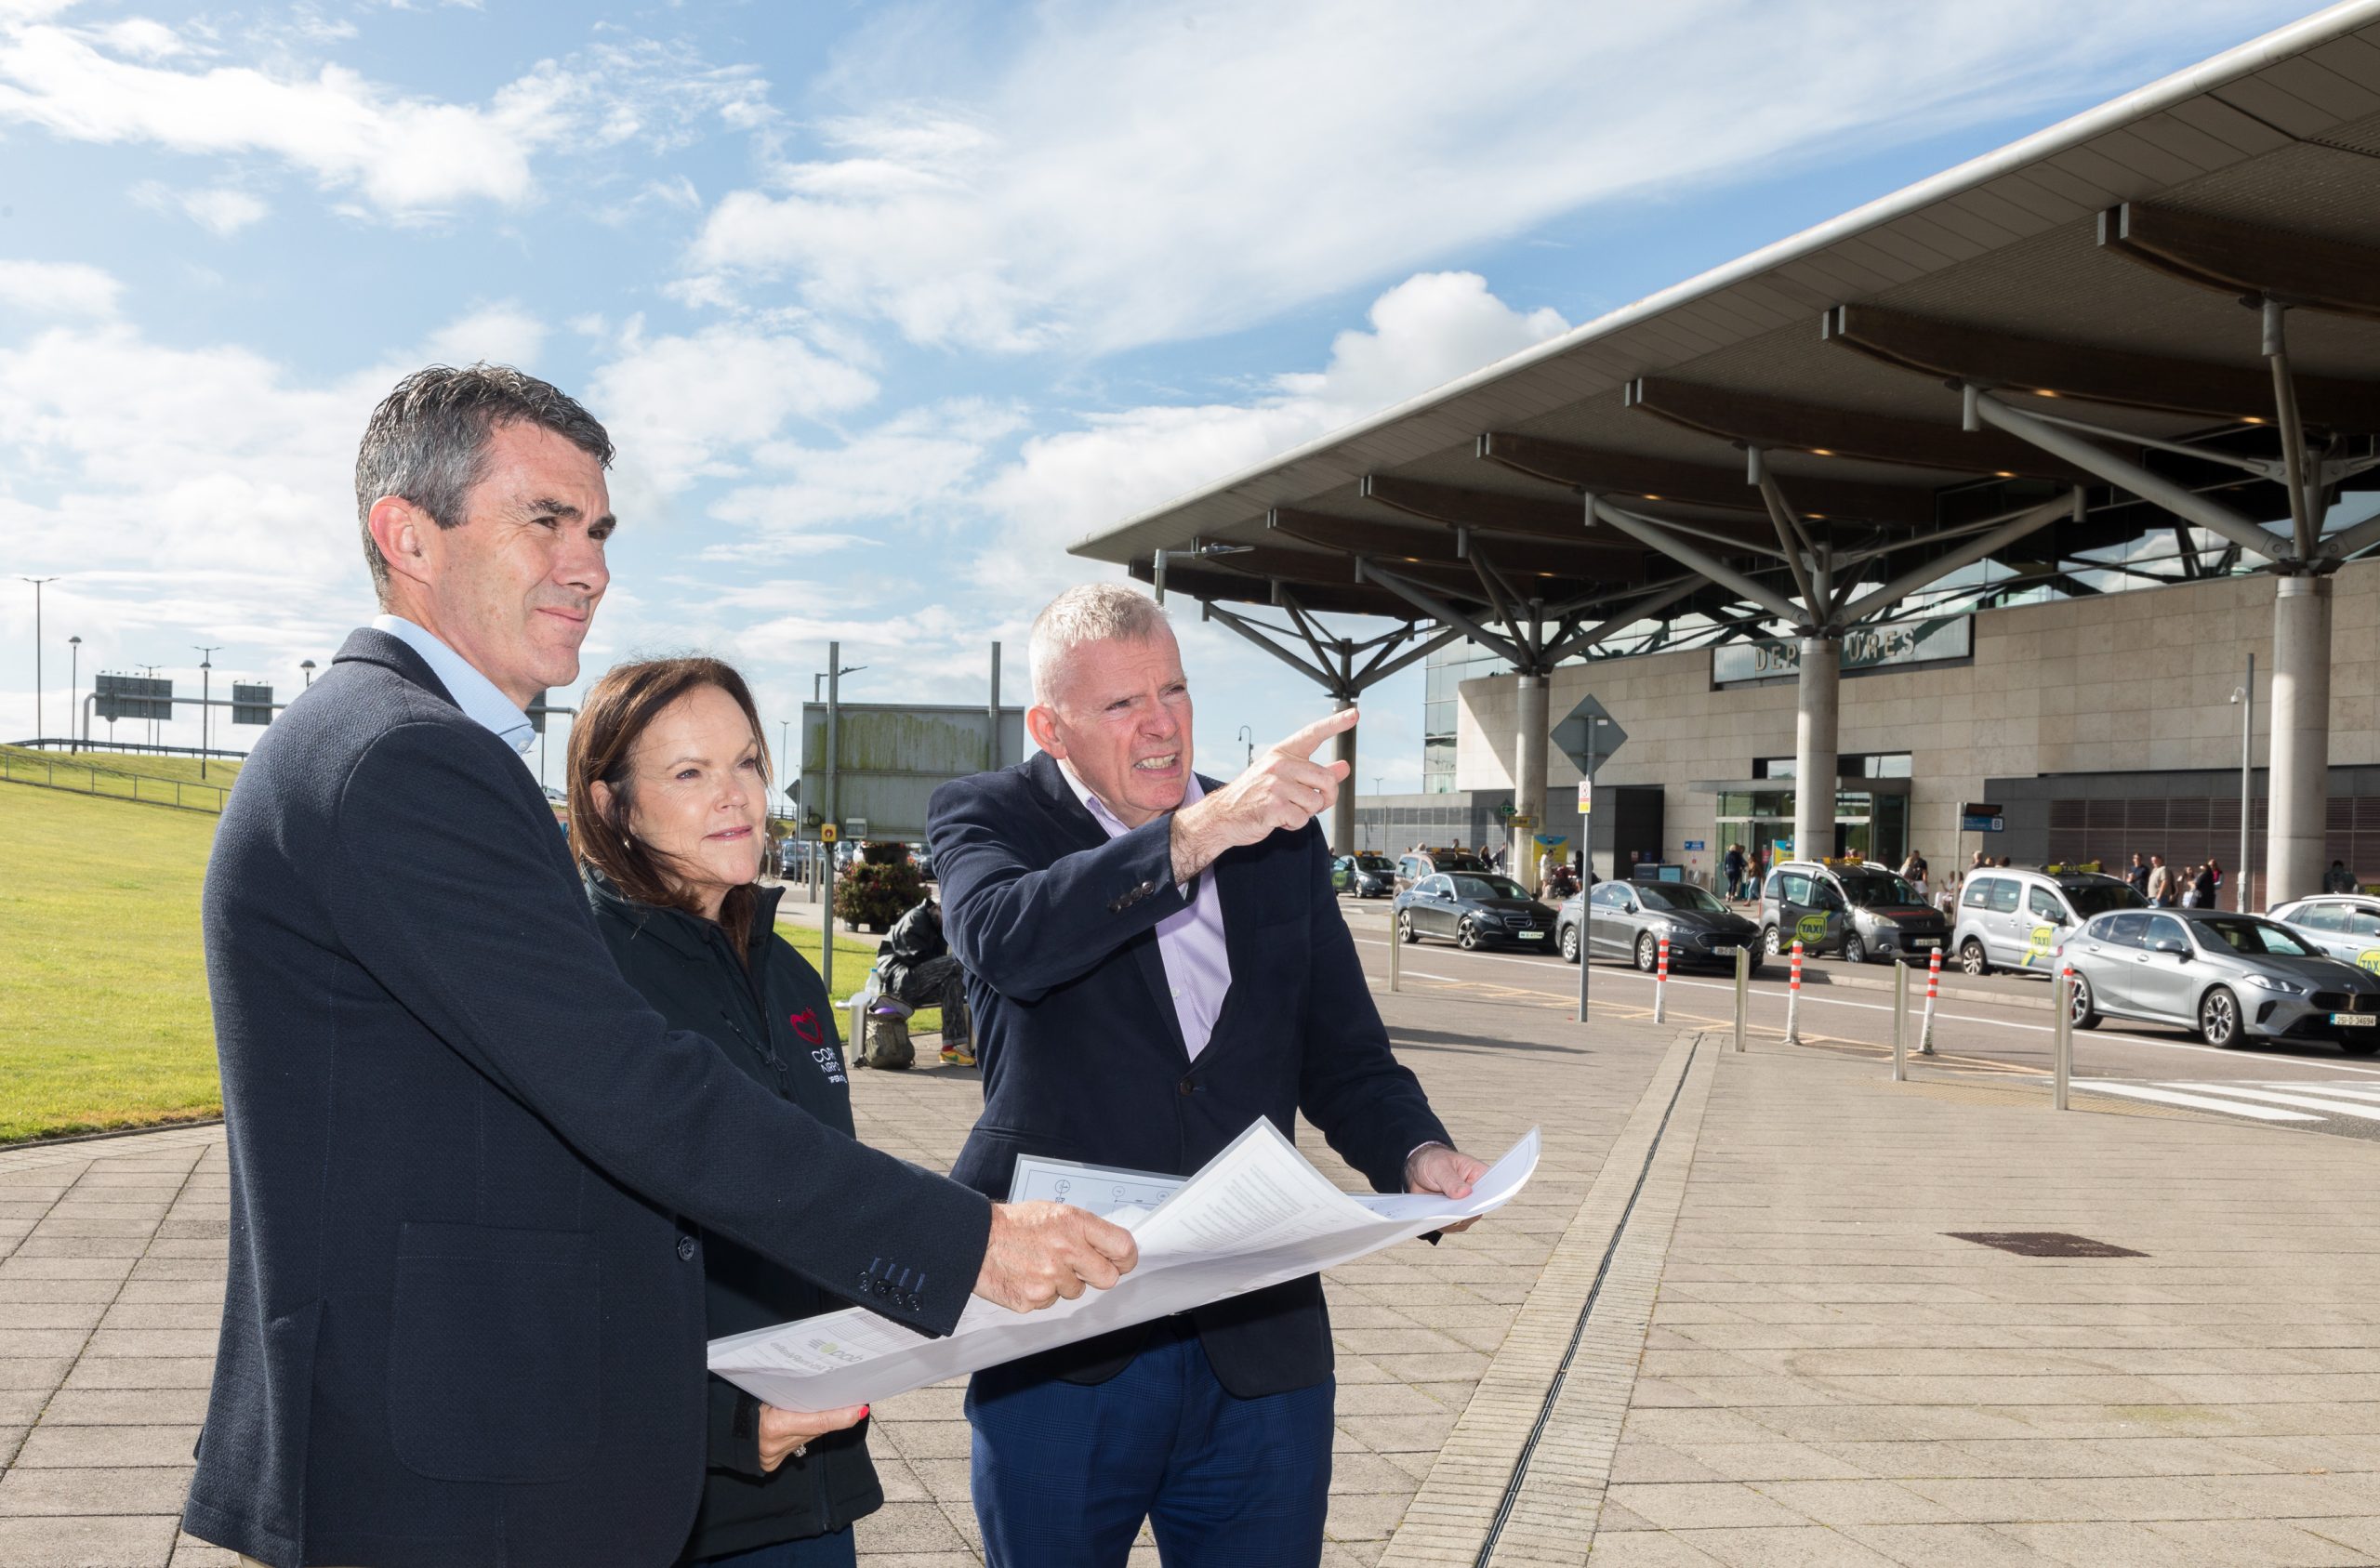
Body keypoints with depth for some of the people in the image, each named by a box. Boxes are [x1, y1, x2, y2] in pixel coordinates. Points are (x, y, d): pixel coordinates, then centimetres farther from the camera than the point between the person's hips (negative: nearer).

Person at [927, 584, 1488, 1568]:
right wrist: (1196, 833, -32)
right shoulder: (985, 816, -1)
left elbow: (1343, 1055, 11)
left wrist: (1417, 1154, -9)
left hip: (1261, 1345, 3)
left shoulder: (1283, 842, 9)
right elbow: (1005, 937, -25)